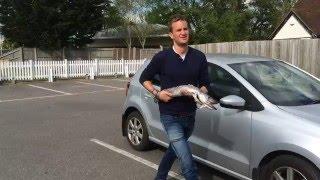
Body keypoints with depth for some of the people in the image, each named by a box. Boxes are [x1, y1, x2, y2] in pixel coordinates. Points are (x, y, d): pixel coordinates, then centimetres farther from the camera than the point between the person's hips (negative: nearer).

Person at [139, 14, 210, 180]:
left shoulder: (199, 57, 0)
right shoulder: (162, 57, -9)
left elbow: (205, 85, 6)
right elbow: (144, 79, 3)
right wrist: (157, 93, -12)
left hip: (190, 114, 5)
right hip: (170, 116, -5)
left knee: (175, 149, 26)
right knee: (188, 164, -14)